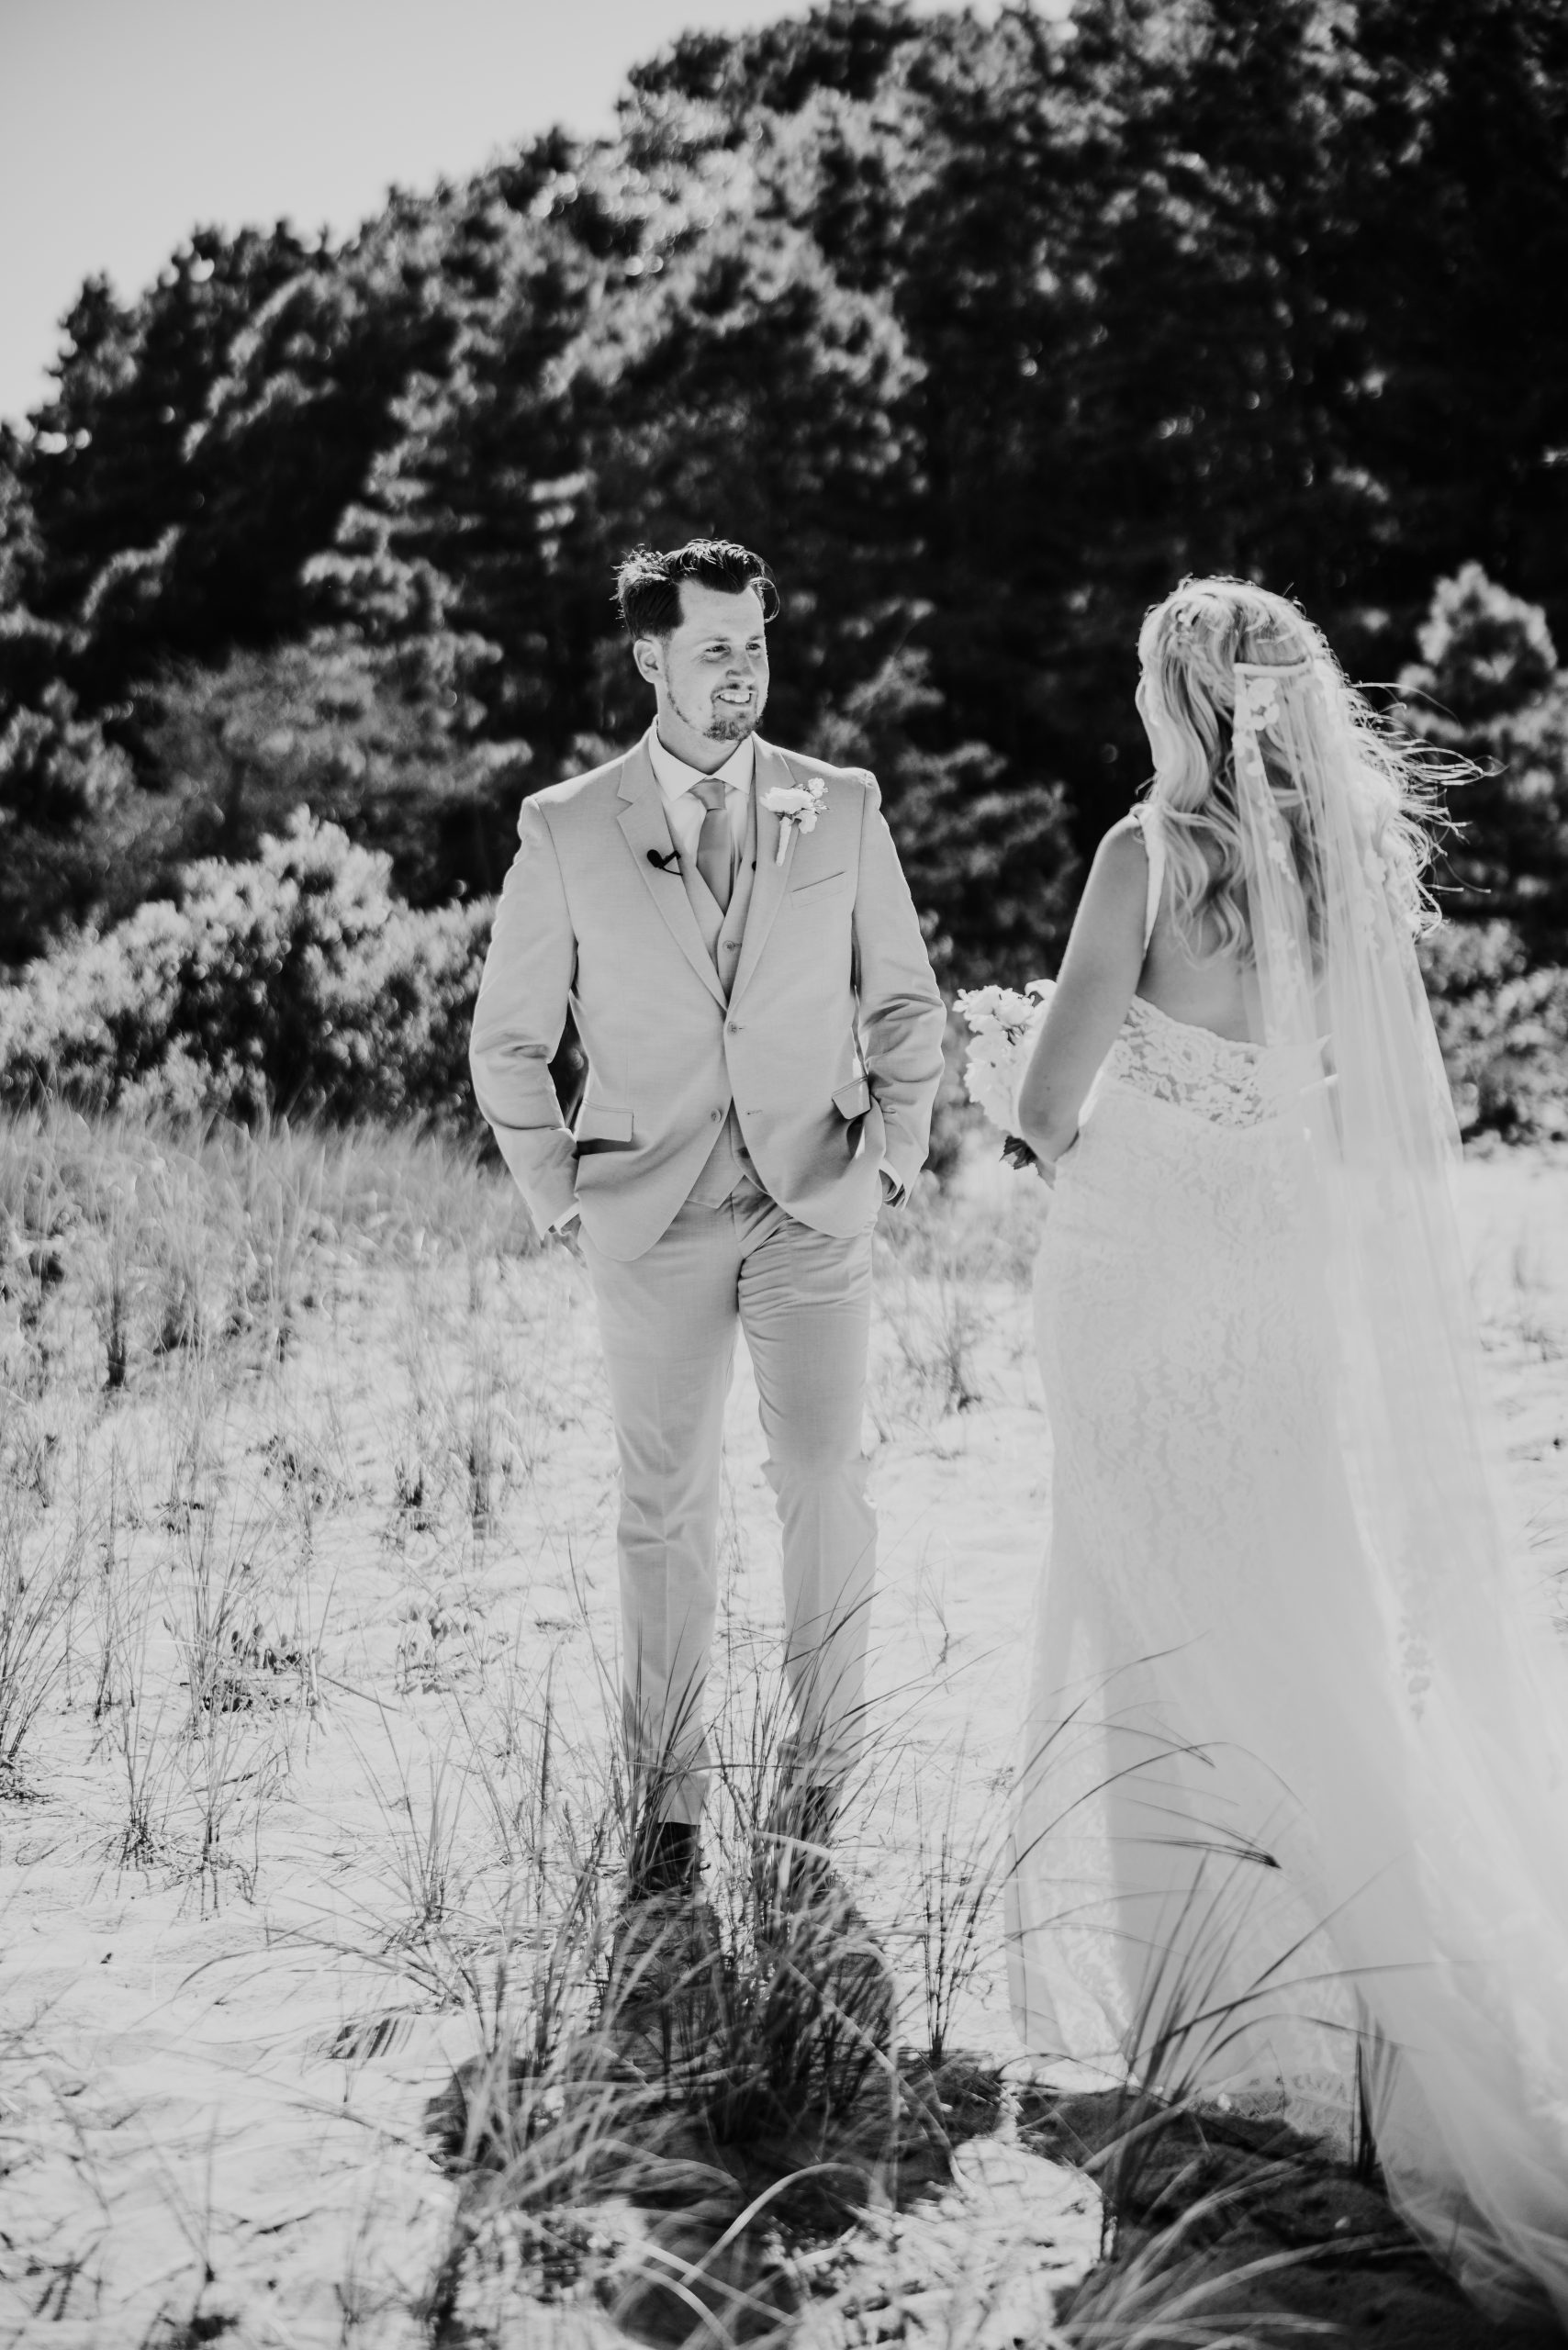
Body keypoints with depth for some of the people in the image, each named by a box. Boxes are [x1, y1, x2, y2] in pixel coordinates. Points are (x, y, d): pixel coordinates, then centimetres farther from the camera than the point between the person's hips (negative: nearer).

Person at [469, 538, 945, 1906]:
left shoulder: (842, 807, 7)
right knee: (666, 1511, 3)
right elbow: (509, 1038, 9)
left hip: (815, 1207, 1)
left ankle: (825, 1782, 8)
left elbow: (904, 999, 15)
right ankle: (670, 1802, 12)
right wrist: (558, 1198, 4)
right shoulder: (567, 830, 3)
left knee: (828, 1492, -4)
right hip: (652, 1221, 0)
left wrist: (894, 1155, 6)